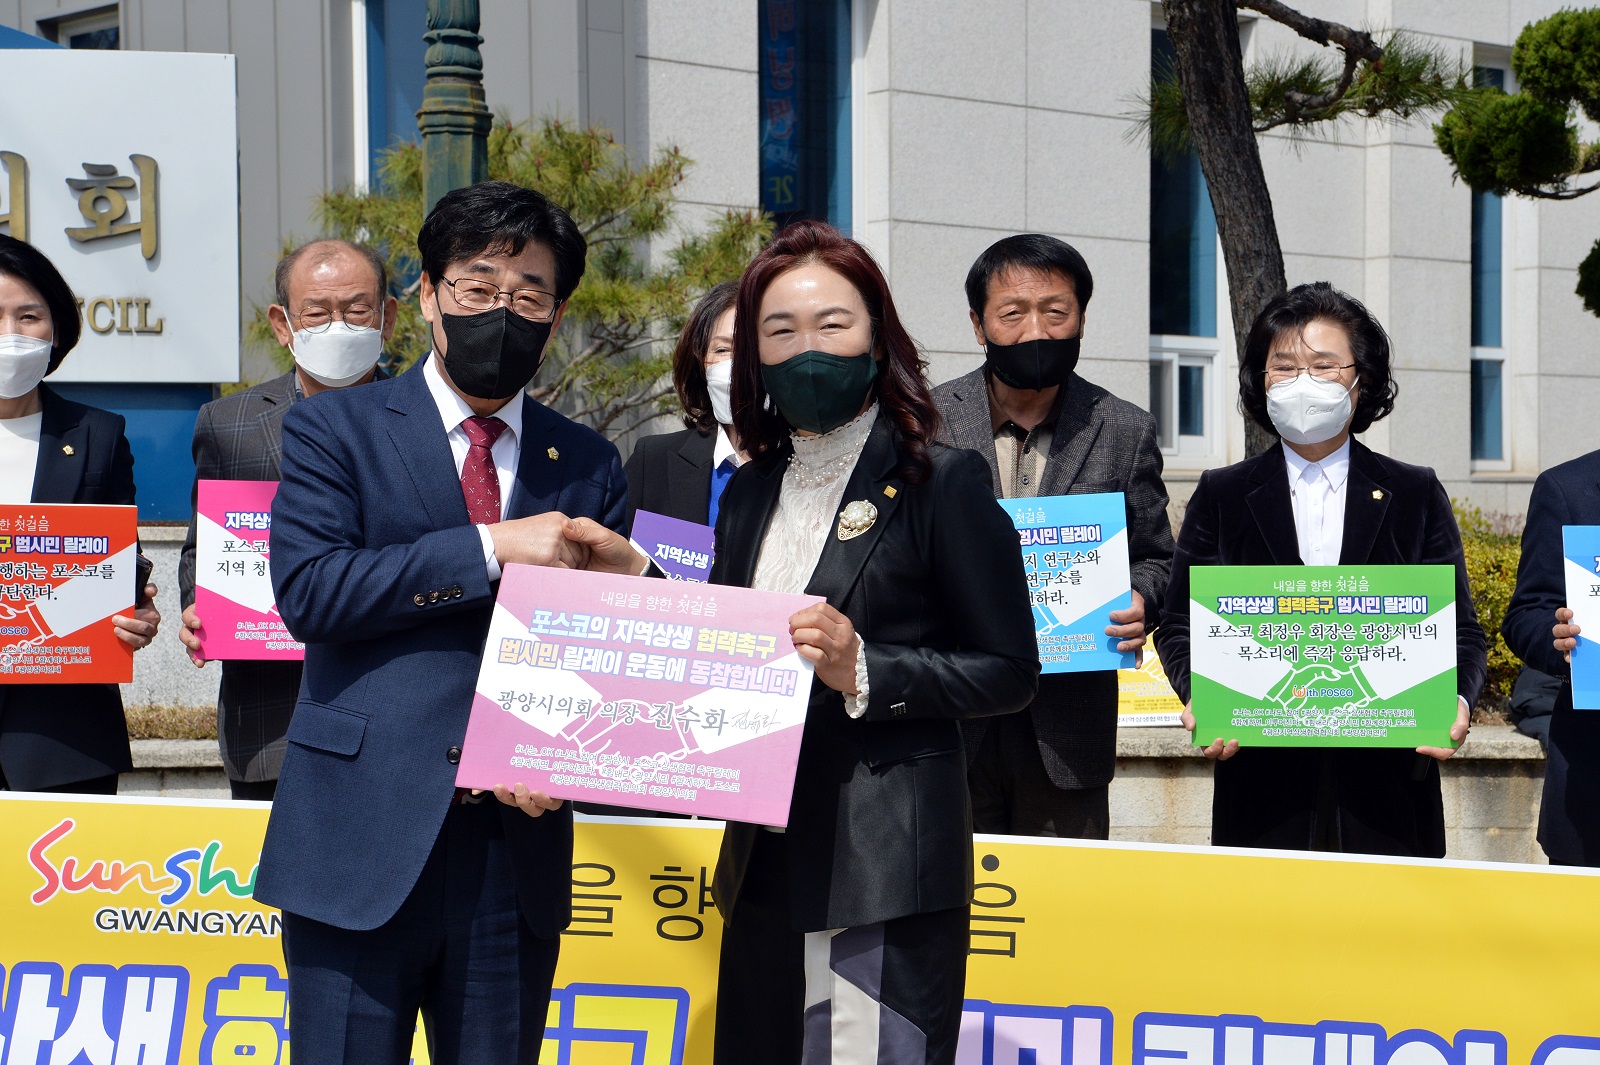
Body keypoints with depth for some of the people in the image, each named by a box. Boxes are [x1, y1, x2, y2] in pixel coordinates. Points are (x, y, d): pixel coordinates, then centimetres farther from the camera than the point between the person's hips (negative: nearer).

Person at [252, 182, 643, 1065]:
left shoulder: (589, 466, 13)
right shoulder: (333, 430, 3)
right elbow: (308, 589, -12)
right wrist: (490, 549, -15)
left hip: (517, 850, 3)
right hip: (362, 841, -3)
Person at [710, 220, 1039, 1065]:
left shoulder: (940, 482, -3)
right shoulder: (748, 495, 15)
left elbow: (1008, 672, -6)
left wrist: (864, 670, -18)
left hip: (886, 860, -6)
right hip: (767, 860, 6)